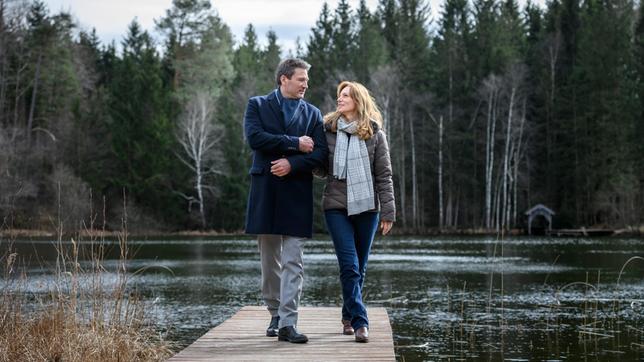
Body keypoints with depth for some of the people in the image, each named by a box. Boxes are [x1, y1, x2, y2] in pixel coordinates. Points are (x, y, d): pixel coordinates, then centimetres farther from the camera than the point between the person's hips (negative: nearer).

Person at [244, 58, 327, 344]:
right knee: (270, 261, 8)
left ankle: (288, 323, -8)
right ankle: (275, 315, 22)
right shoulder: (258, 105, 6)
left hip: (297, 191, 1)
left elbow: (320, 154, 1)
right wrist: (295, 143, -11)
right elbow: (254, 137, -12)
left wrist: (292, 164, -14)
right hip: (265, 190, 0)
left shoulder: (312, 113, 12)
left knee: (293, 262, -6)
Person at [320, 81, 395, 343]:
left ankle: (348, 316, 23)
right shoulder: (328, 129, 6)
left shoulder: (375, 134, 2)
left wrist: (388, 212, -4)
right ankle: (360, 321, -11)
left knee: (359, 268, 8)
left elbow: (384, 175, 1)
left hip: (366, 206, 0)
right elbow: (322, 169, 10)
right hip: (337, 206, 0)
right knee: (349, 266, -11)